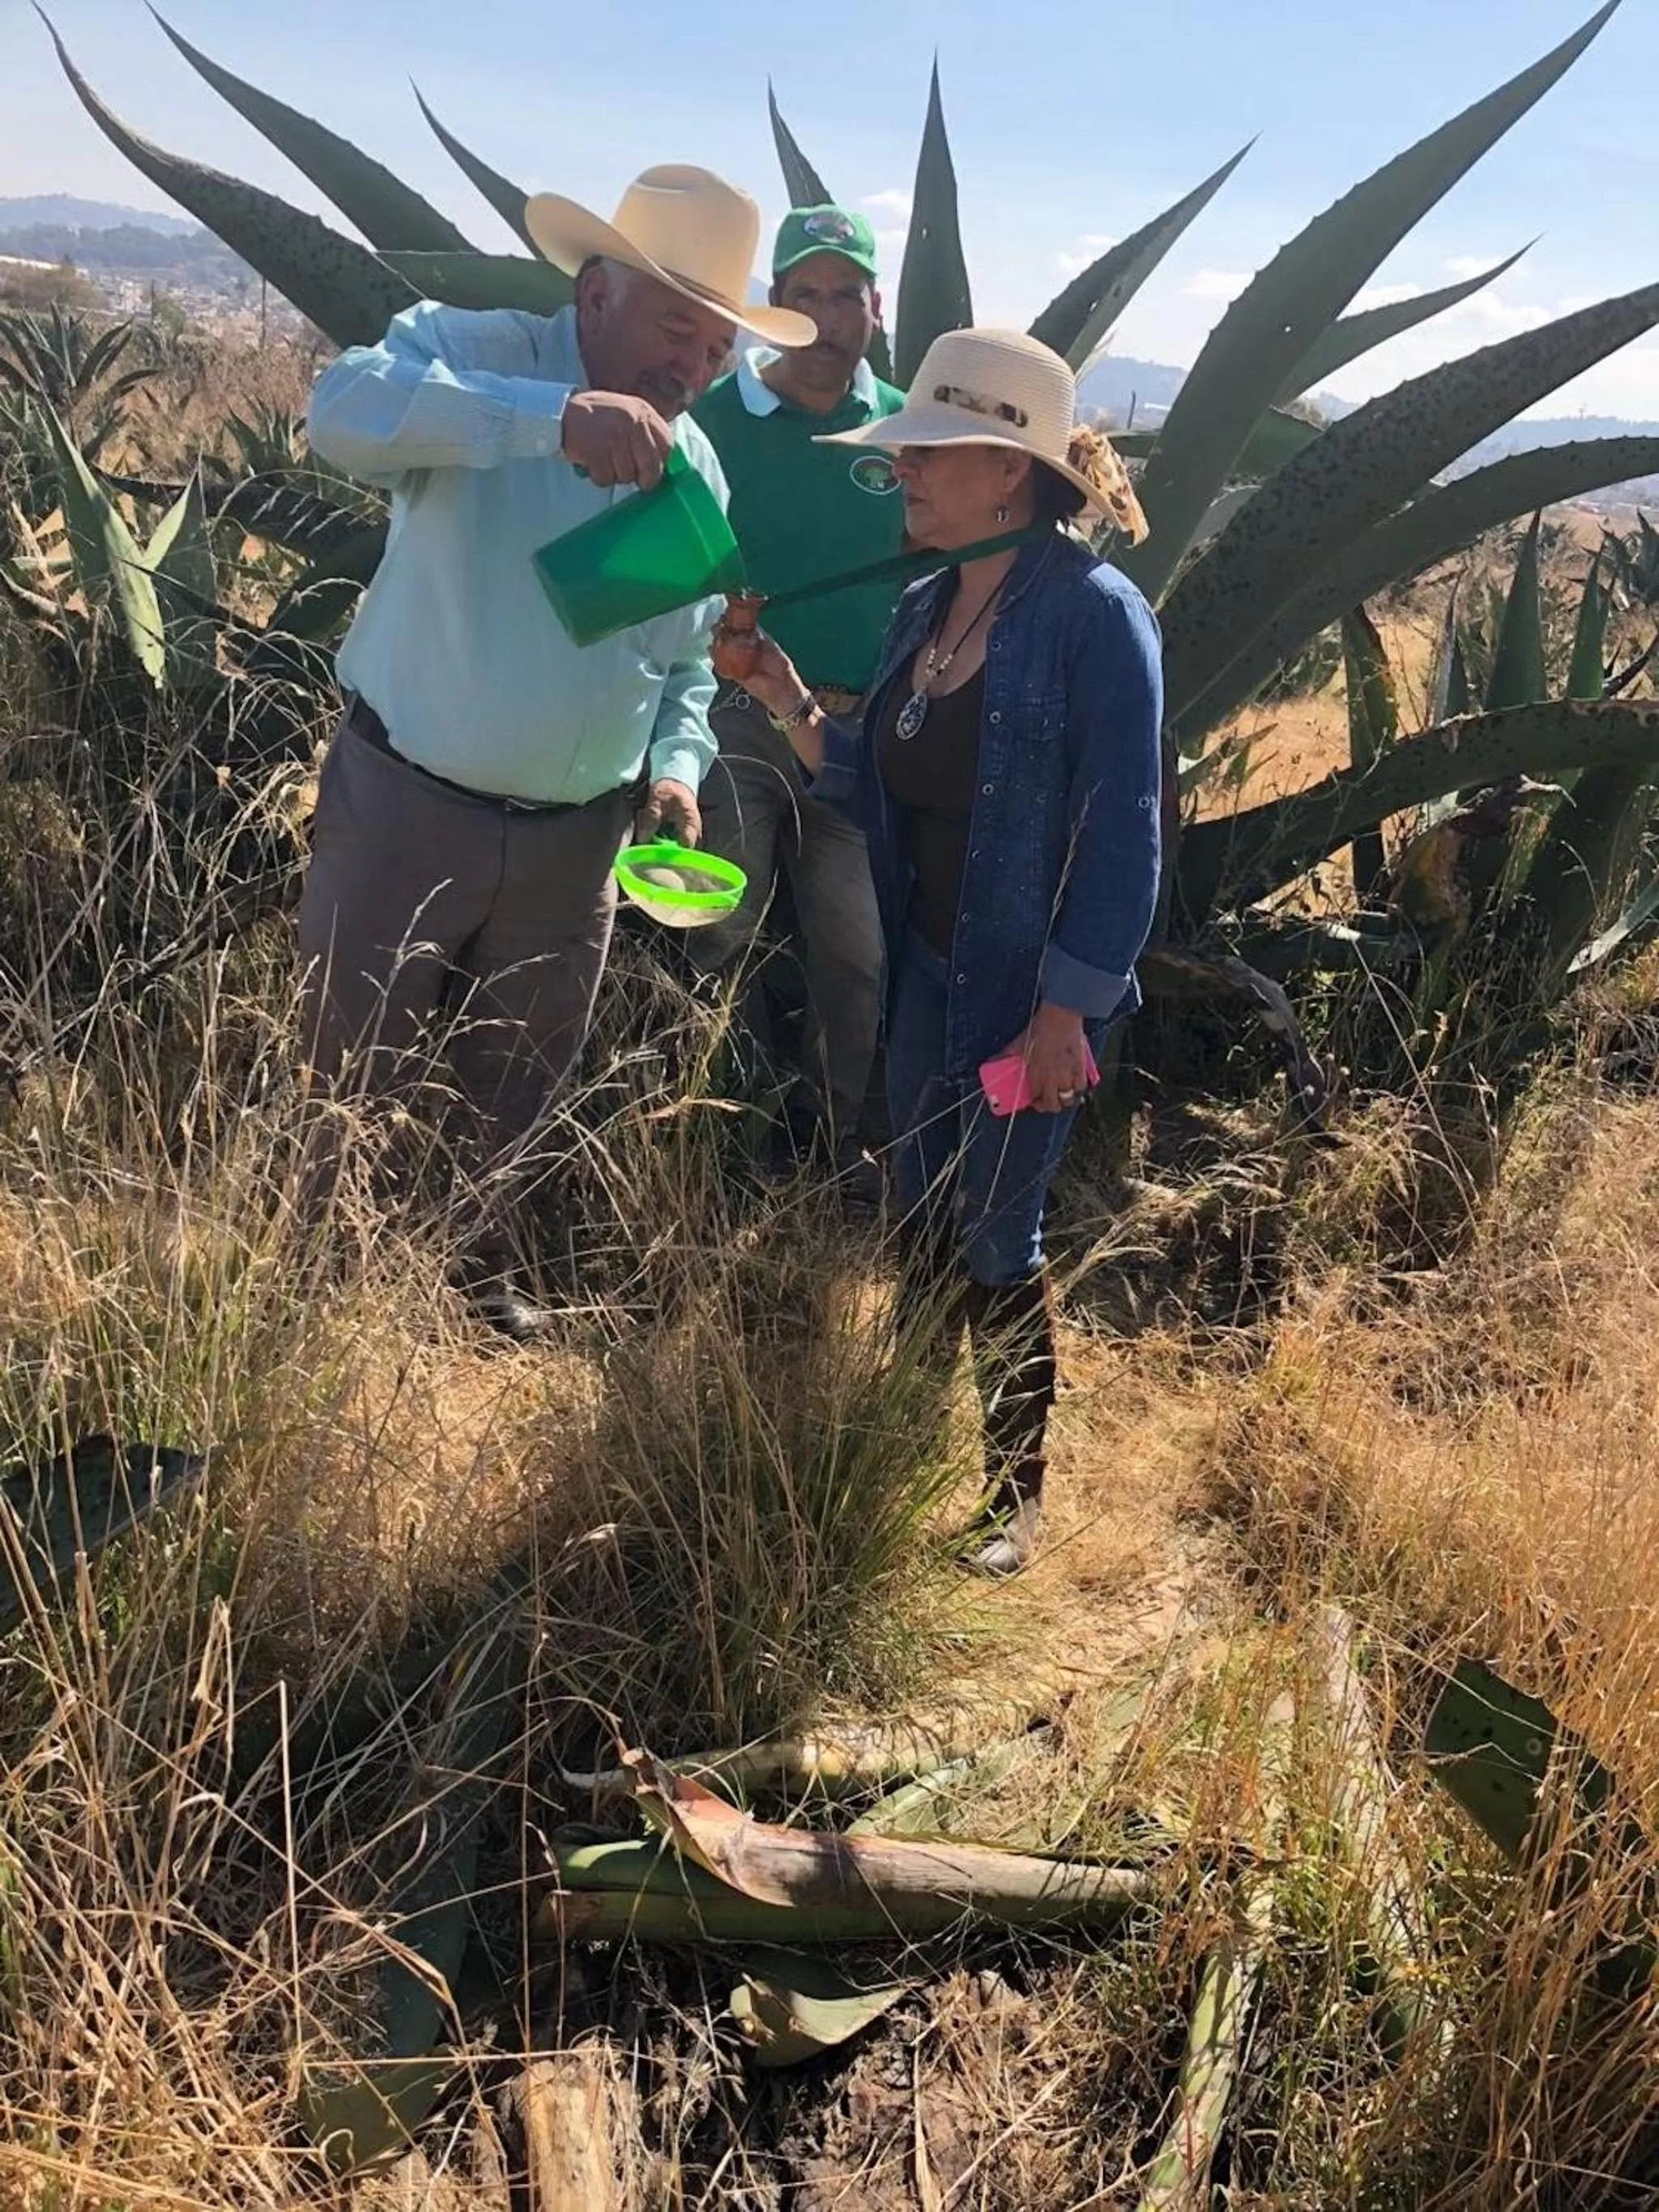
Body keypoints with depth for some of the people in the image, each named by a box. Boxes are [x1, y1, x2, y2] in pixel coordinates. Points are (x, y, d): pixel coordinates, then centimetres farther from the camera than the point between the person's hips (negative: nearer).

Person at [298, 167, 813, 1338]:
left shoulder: (694, 464, 6)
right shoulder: (474, 351, -12)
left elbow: (690, 654, 14)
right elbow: (346, 406, -35)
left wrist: (674, 764, -6)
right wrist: (558, 414, -46)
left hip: (573, 838, 5)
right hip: (407, 802, -4)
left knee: (519, 1087, 20)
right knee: (351, 1074, 9)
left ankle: (486, 1265, 43)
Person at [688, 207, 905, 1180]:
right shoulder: (716, 416, -3)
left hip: (859, 731, 2)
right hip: (735, 715, -2)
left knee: (857, 950, 7)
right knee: (720, 935, 4)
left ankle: (835, 1136, 24)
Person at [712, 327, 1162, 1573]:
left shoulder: (1094, 614, -17)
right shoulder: (926, 606, 6)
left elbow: (1122, 835, -19)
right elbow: (883, 792, 9)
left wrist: (1066, 1012, -20)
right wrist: (783, 696, -3)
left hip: (1031, 990, -7)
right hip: (928, 969, 7)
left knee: (995, 1239, 4)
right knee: (920, 1219, 17)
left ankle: (1017, 1490, 26)